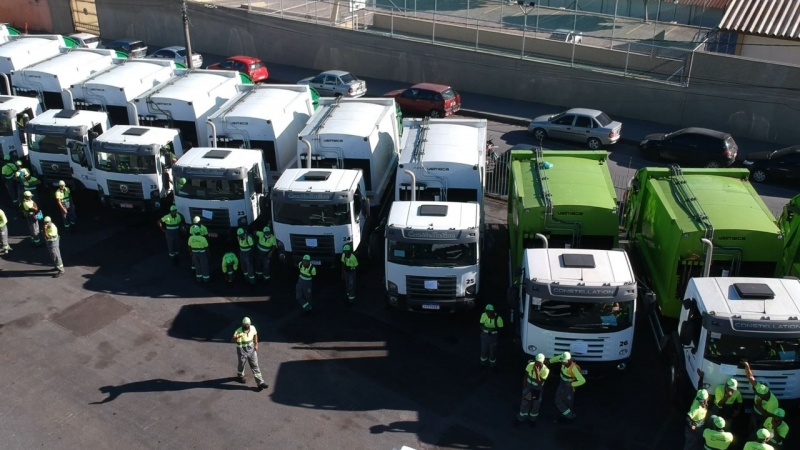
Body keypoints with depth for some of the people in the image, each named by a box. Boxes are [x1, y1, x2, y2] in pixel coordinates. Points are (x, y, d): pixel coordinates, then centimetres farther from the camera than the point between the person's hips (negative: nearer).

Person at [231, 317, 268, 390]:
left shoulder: (252, 328, -12)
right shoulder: (239, 331, -27)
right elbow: (233, 340, -40)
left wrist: (256, 344, 5)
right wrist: (236, 337, -62)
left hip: (251, 349, 3)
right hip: (242, 351, -3)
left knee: (255, 366, 4)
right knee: (241, 365, 20)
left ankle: (260, 383, 8)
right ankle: (240, 376, 52)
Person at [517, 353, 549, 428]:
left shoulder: (545, 370, -28)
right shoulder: (530, 365, -22)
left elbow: (539, 383, -29)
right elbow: (526, 377, -8)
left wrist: (537, 372, -42)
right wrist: (524, 388, -3)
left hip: (537, 390, -1)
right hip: (528, 388, 1)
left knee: (536, 405, 19)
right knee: (525, 403, 15)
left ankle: (532, 419, 44)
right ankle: (521, 418, 38)